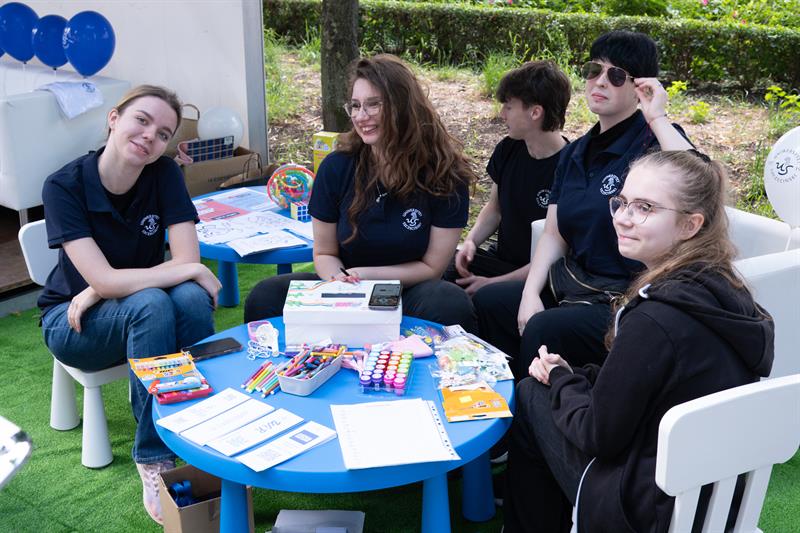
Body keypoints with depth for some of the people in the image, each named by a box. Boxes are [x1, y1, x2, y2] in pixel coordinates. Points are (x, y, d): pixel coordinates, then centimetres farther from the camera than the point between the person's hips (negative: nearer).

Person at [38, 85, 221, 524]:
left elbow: (187, 260, -20)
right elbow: (103, 279, -29)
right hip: (74, 323, -2)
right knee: (150, 304, -34)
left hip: (144, 312, 3)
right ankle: (154, 459, -23)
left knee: (191, 298, -30)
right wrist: (191, 270, -28)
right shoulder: (64, 187, -20)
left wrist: (101, 291, -23)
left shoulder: (165, 174, -12)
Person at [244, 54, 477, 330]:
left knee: (451, 305, -36)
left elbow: (432, 267, -6)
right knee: (265, 297, -23)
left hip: (409, 292, -1)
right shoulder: (336, 167, -4)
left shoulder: (445, 174, -10)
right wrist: (340, 281, -19)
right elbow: (325, 253, 5)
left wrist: (364, 274, -17)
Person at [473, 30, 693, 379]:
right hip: (570, 284, 8)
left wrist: (657, 118, -26)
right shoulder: (575, 153, 12)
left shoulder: (655, 142, -11)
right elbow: (554, 235, 10)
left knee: (544, 330, -28)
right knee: (487, 301, -1)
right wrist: (530, 293, -4)